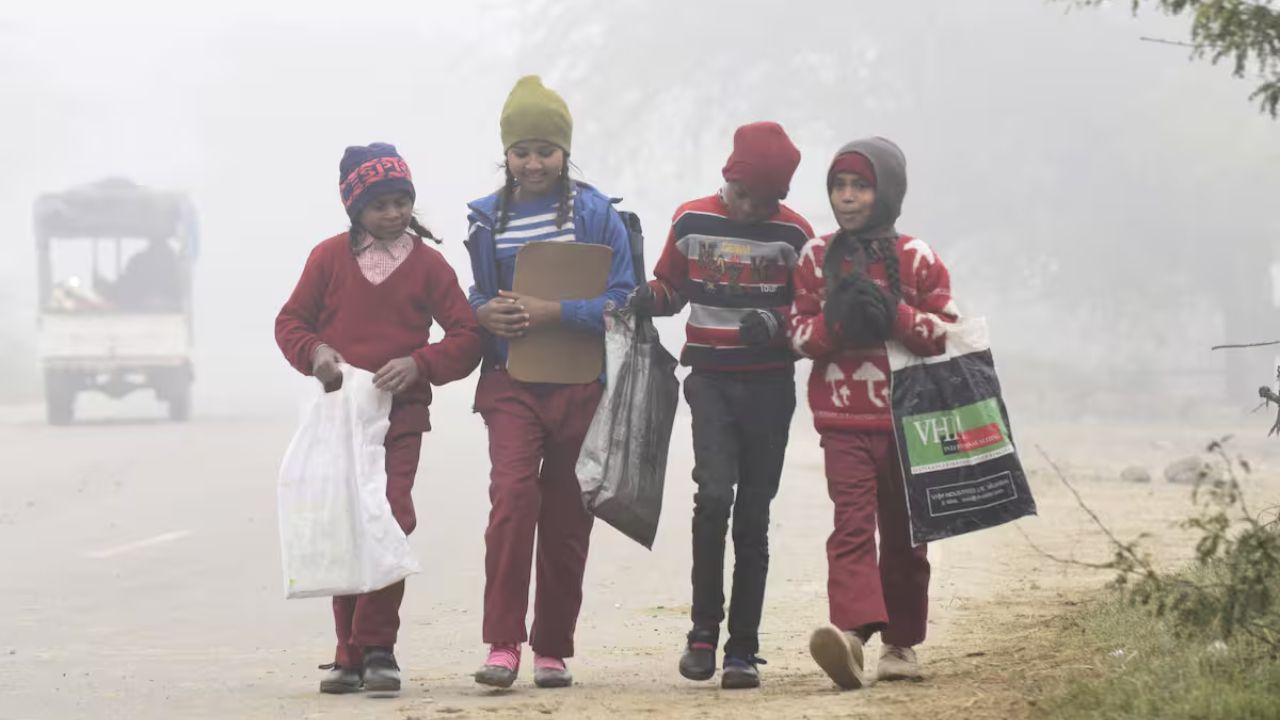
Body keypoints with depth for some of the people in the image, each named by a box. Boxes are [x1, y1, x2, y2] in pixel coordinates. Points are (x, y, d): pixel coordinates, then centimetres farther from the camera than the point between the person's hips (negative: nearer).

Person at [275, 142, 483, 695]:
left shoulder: (427, 264, 2)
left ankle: (376, 649, -9)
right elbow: (291, 321, 9)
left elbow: (467, 335, 1)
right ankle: (350, 654, 12)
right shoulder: (330, 257, 4)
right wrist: (314, 352, -12)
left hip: (401, 415, -2)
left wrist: (419, 364, -15)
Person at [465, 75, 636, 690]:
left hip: (580, 384, 0)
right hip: (511, 384, 0)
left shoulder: (596, 214, -1)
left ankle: (553, 650, 18)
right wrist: (484, 314, -8)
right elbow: (468, 297, 16)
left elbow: (621, 300, -6)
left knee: (567, 519, 6)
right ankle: (502, 645, -18)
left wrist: (554, 313, -18)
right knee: (513, 495, -19)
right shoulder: (487, 218, 7)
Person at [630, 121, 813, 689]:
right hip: (710, 380, 0)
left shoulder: (792, 233, -2)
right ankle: (704, 630, -5)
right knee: (714, 494, -18)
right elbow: (673, 286, 16)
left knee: (753, 515, 3)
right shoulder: (692, 221, 2)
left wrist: (776, 324, -17)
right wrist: (652, 297, -7)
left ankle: (743, 648, 9)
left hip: (769, 385, 0)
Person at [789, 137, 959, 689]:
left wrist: (894, 314, -17)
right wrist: (836, 320, -14)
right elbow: (798, 334, 5)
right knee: (852, 524, -17)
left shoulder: (916, 259, 1)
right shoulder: (816, 257, 6)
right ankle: (850, 633, -33)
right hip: (843, 420, -1)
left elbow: (947, 332, -2)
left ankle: (901, 643, 22)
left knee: (903, 532, 10)